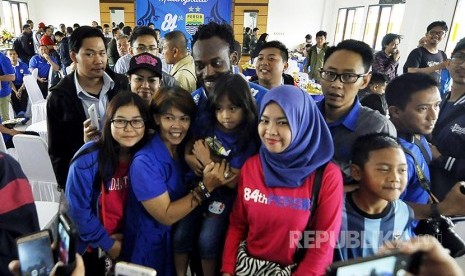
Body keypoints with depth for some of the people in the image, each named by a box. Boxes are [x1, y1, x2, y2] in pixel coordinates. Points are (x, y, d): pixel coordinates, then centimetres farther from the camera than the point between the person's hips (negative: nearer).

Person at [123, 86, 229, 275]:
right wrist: (206, 188, -29)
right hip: (152, 248, -5)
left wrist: (207, 166, -19)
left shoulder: (185, 150, -5)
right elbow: (166, 216, -23)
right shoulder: (145, 162, -23)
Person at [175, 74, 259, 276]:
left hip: (222, 196, -3)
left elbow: (232, 182, -16)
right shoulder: (208, 126, -5)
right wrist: (192, 160, -19)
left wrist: (207, 161, -17)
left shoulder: (247, 142, -15)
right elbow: (188, 151, 3)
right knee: (180, 236, -1)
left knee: (207, 241, -11)